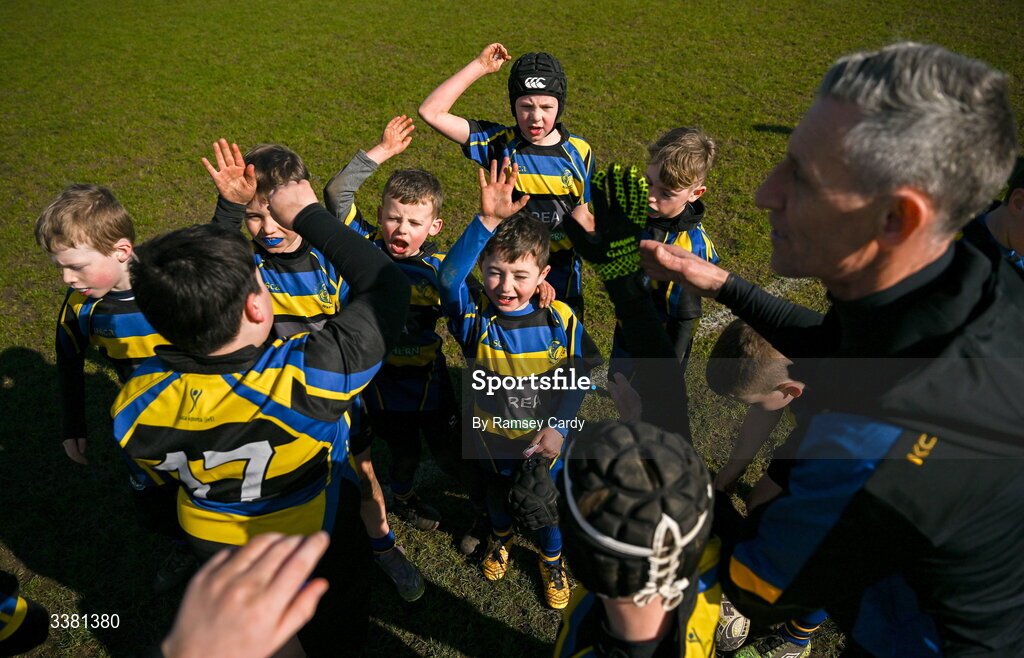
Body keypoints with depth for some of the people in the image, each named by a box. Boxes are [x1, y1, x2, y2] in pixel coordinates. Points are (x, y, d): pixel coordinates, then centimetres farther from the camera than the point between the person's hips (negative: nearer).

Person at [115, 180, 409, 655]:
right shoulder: (308, 377, -43)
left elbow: (163, 478, -5)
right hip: (315, 549, -3)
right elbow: (386, 286, -32)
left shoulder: (134, 407, -27)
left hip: (212, 545, 3)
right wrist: (308, 214, -22)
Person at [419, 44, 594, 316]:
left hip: (562, 278, 2)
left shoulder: (579, 151, -4)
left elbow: (582, 215, 6)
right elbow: (431, 112, -15)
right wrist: (479, 66, -15)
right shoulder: (499, 143, -9)